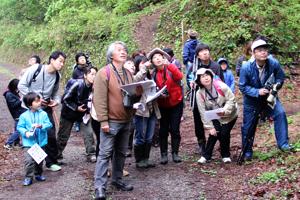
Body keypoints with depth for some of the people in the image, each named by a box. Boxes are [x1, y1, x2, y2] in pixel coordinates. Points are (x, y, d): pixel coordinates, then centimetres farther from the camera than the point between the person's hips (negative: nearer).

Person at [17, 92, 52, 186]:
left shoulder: (43, 114, -2)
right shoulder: (24, 116, -7)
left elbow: (49, 124, -5)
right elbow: (19, 127, -3)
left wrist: (41, 126, -24)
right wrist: (25, 132, -20)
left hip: (41, 142, 3)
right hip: (28, 143, -3)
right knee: (29, 160, -12)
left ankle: (38, 174, 34)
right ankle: (28, 177, -2)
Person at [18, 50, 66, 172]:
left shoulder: (57, 76, 1)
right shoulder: (35, 69, -15)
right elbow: (21, 85, -11)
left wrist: (57, 100, -5)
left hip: (46, 108, 4)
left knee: (51, 135, 0)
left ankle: (51, 162, 15)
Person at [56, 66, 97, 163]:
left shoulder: (93, 87, -11)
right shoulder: (77, 84, -25)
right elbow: (65, 99, -20)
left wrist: (88, 110, -9)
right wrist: (76, 108, -20)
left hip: (83, 112, 4)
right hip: (69, 112, -4)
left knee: (89, 133, -5)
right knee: (63, 135, 8)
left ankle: (91, 155, 4)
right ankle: (57, 154, 26)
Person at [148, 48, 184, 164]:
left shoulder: (171, 69, -8)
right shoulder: (153, 74, -1)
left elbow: (180, 76, -29)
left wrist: (168, 65, -39)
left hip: (176, 103, -2)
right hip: (162, 105, 2)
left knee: (175, 129, 0)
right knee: (163, 130, 4)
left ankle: (175, 153, 11)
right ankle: (163, 154, 12)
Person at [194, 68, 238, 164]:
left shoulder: (221, 86, -23)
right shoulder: (200, 93, -15)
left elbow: (231, 99, -18)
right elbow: (203, 112, -13)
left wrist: (224, 111, -33)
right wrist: (209, 127, -16)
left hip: (229, 115, -2)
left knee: (224, 133, -11)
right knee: (214, 133, -12)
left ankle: (226, 156, 11)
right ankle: (206, 156, 3)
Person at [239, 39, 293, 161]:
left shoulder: (274, 63, -20)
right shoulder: (246, 67, -25)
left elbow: (280, 77, -3)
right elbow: (242, 87, -19)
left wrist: (276, 85, -23)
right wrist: (257, 92, -31)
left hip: (269, 96, 2)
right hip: (252, 100, -1)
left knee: (280, 113, -22)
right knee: (248, 126, 6)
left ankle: (283, 143, -10)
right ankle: (247, 152, 26)